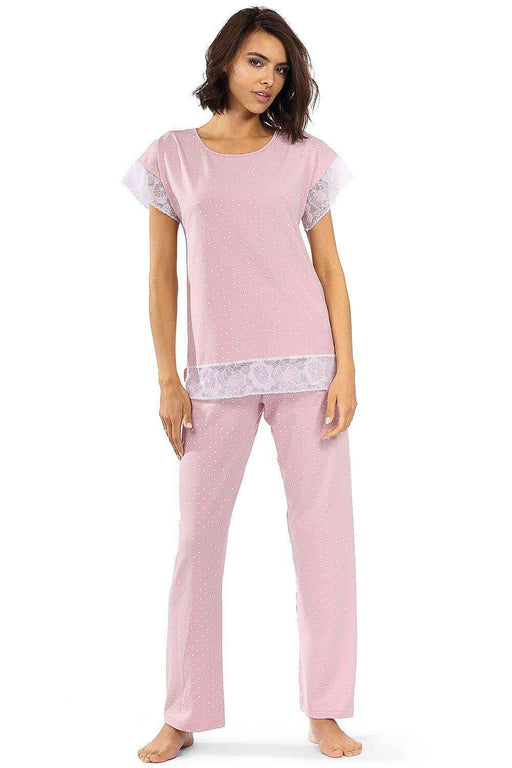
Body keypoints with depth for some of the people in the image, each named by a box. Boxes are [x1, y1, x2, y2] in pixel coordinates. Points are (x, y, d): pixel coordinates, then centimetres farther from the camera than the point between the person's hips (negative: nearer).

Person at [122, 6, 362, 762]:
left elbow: (329, 268, 7)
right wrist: (167, 380, 0)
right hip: (217, 371, 0)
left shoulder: (306, 157, 7)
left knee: (323, 527, 1)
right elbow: (162, 275, 6)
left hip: (306, 363, 1)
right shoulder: (173, 156, 6)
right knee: (199, 535, 2)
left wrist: (346, 368, -3)